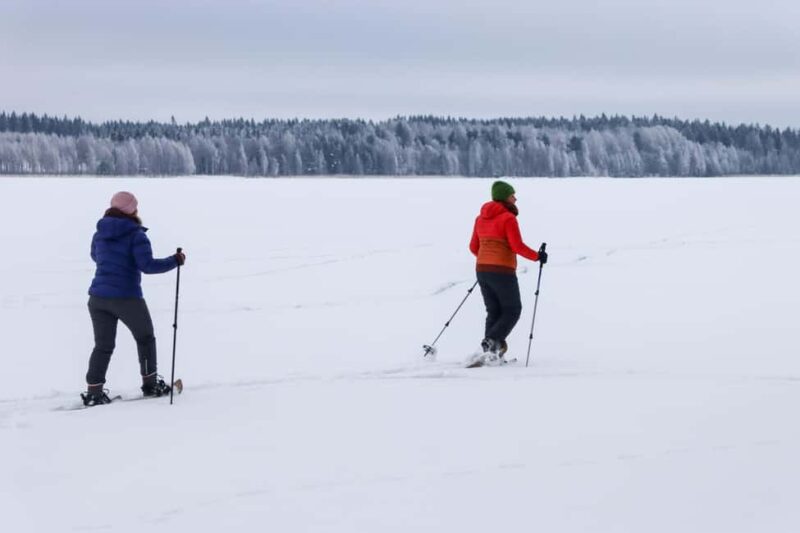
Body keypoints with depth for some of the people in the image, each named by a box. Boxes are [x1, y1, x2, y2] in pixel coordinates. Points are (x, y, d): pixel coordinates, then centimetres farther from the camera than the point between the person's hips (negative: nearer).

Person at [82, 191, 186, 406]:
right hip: (127, 298, -5)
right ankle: (150, 383, 24)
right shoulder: (135, 235, -12)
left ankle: (94, 391, 0)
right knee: (145, 338, 17)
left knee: (103, 345, 10)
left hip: (98, 297, 5)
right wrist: (174, 261, -9)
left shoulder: (100, 234, 8)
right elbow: (147, 265, -19)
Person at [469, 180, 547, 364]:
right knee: (512, 310, 7)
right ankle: (492, 341, -13)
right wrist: (537, 256, -3)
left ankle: (491, 352, 6)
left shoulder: (481, 218, 10)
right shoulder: (508, 218, -12)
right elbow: (518, 246, -18)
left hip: (483, 270, 7)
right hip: (502, 272, -7)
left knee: (494, 312, 14)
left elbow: (474, 247, 16)